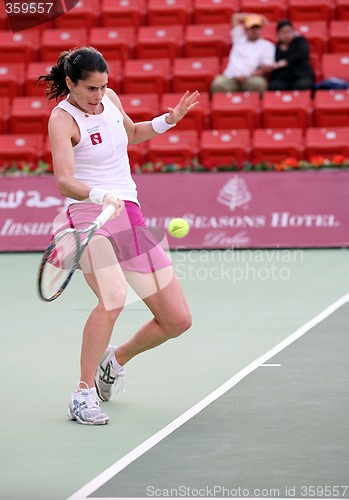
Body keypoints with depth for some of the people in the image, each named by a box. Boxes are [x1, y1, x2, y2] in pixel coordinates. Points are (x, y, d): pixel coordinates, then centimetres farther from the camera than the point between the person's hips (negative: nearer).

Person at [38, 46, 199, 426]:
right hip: (89, 215, -7)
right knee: (113, 299, -35)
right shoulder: (63, 118, -10)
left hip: (131, 219, 7)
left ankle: (116, 359, 31)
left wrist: (169, 120, 15)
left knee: (178, 320, 5)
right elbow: (64, 181, -24)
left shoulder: (110, 98, 10)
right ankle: (83, 394, -22)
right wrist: (99, 195, -42)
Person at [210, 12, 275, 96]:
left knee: (259, 83, -38)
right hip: (230, 78, 1)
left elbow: (265, 69, 3)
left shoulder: (267, 45, 16)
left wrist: (247, 76, -12)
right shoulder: (239, 39, 26)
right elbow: (236, 17, 37)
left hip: (252, 78, -1)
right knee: (218, 84, -33)